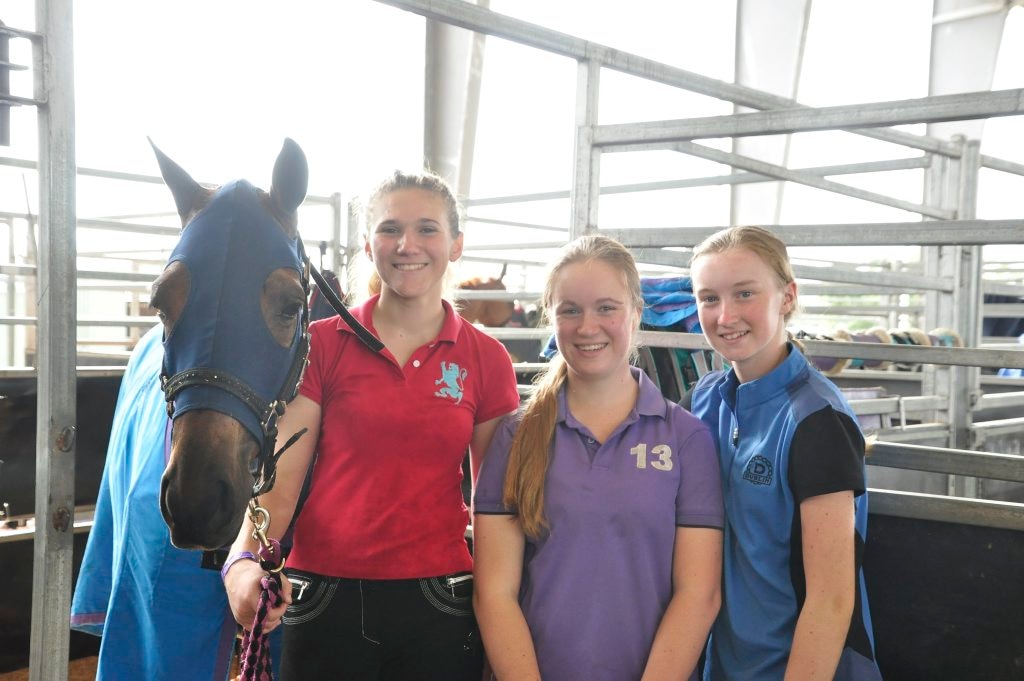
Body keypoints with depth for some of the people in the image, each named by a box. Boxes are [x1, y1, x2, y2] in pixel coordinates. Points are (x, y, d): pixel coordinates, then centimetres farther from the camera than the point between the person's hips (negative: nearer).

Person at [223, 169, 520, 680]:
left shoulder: (486, 360, 0)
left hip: (439, 604, 1)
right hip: (325, 599, 0)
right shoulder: (321, 344, -2)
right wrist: (244, 561, -22)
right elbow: (279, 480, -5)